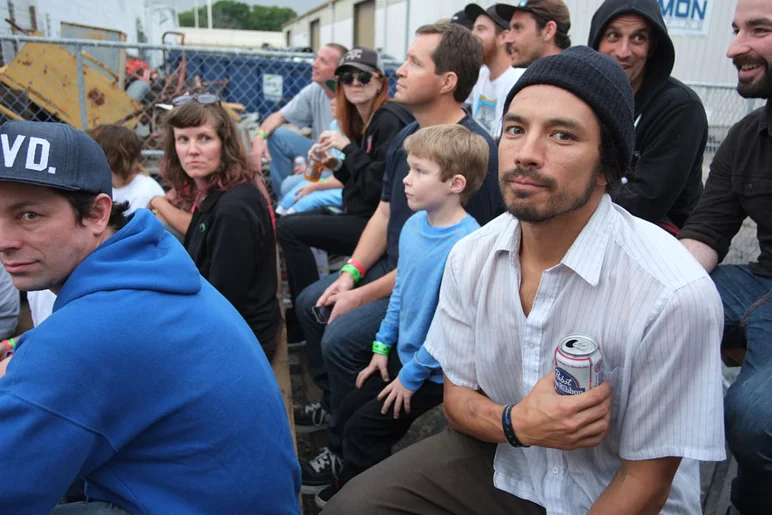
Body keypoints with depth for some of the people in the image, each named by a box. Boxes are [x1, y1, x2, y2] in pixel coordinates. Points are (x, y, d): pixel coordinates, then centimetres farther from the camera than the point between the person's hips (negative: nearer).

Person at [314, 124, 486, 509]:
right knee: (346, 413, 14)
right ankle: (350, 478, 40)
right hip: (402, 354, 8)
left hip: (433, 372, -7)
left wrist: (411, 377, -15)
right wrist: (382, 347, 9)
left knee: (362, 431, -1)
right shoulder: (413, 225, -3)